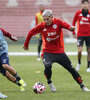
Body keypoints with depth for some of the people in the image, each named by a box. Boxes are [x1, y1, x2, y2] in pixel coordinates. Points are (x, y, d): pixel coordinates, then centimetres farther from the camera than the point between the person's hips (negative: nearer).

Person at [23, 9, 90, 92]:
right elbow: (31, 33, 6)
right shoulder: (41, 26, -7)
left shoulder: (57, 22, -9)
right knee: (48, 66, -30)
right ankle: (50, 83, -4)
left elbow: (65, 25, -29)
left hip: (60, 52, 1)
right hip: (47, 52, -1)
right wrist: (26, 45, 16)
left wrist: (70, 27, -52)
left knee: (71, 69, 4)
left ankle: (82, 86, 19)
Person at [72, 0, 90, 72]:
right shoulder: (78, 13, -2)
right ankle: (79, 63, 14)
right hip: (80, 35, -1)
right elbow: (73, 23, 8)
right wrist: (73, 32, 7)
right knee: (80, 50, -13)